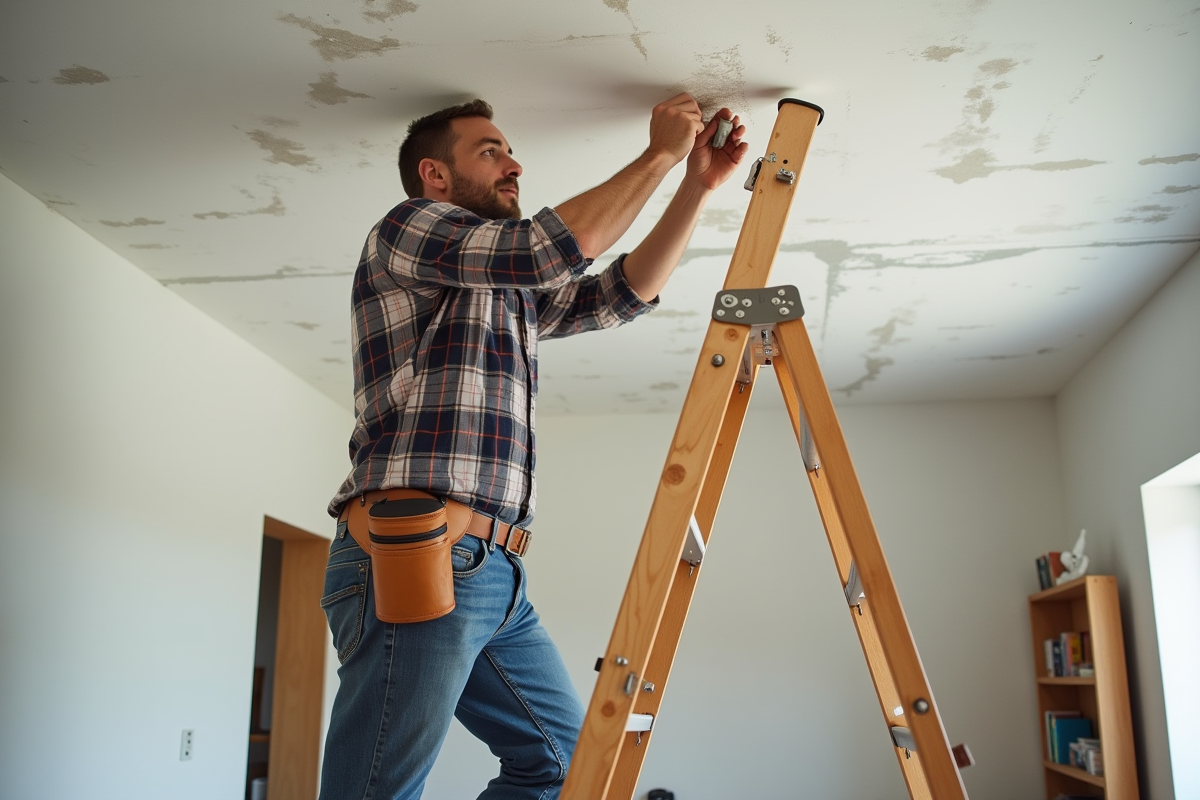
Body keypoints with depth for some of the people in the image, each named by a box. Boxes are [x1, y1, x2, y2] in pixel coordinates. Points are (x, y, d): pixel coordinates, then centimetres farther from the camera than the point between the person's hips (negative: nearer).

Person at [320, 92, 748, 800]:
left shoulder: (514, 290, 27)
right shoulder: (405, 230, 2)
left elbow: (623, 292, 21)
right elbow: (553, 247, -12)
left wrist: (699, 185, 15)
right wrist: (661, 154, -1)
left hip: (492, 574, 9)